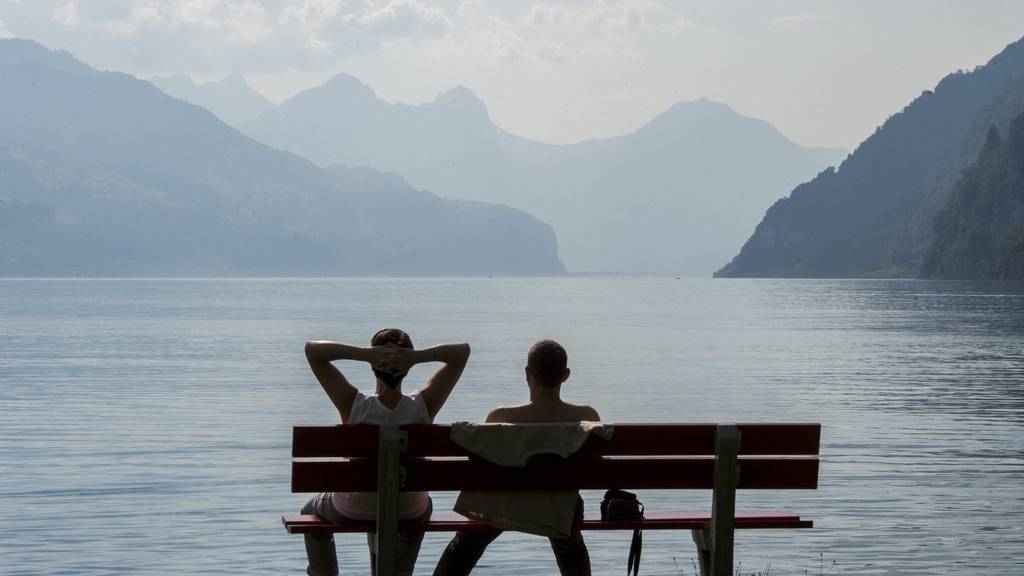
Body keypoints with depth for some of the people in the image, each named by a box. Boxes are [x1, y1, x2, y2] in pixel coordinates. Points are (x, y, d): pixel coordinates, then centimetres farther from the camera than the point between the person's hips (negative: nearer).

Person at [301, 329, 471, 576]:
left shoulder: (354, 405, -28)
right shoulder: (424, 406, -24)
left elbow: (312, 349, -24)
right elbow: (462, 351, -17)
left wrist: (365, 353, -35)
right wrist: (417, 356, -32)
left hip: (353, 511, -1)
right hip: (409, 512, 1)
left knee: (311, 513, 35)